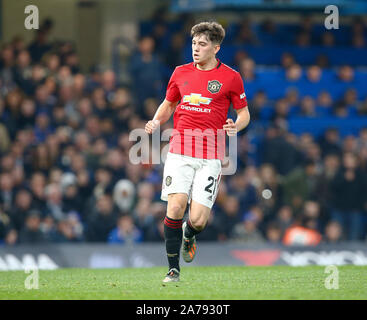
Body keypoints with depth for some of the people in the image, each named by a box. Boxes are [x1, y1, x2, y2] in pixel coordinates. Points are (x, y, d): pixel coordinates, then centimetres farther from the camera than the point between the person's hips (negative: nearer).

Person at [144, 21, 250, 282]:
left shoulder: (230, 77, 2)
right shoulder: (181, 72, 10)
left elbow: (244, 113, 9)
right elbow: (169, 104, 24)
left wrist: (236, 126, -13)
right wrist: (156, 121, 4)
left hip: (210, 156, -2)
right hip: (179, 151, 2)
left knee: (198, 219, -9)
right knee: (176, 207, -15)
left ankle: (189, 236, 30)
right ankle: (173, 269, -1)